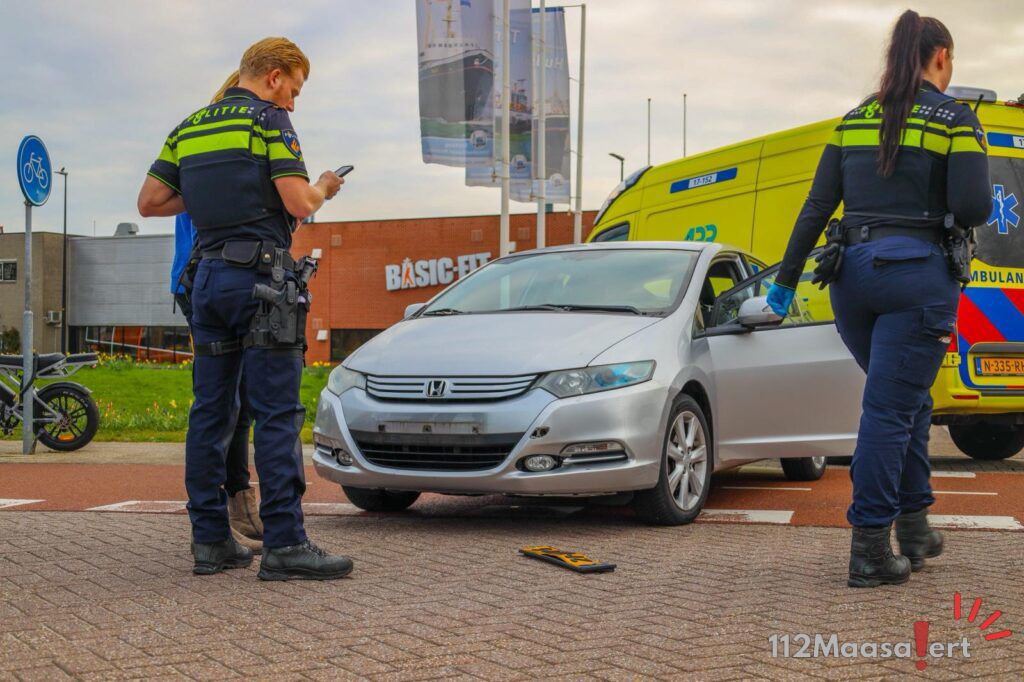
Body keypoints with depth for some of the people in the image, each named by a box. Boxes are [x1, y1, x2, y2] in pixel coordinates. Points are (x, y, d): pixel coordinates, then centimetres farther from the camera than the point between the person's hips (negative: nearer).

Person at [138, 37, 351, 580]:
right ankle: (284, 543, -9)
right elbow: (298, 204, -13)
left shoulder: (189, 129, 17)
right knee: (277, 413, -7)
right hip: (262, 276, -7)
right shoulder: (269, 121, -4)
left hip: (209, 276, 7)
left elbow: (149, 202, 14)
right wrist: (323, 188, 8)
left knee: (210, 411, 8)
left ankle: (210, 540, 10)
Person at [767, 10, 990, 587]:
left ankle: (914, 527, 27)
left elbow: (817, 208, 7)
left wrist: (787, 278, 8)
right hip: (918, 273, -6)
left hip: (855, 271, 6)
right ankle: (869, 551, -3)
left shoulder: (855, 120, 13)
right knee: (890, 409, -5)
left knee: (907, 401, 21)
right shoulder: (955, 119, -2)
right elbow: (972, 209, -12)